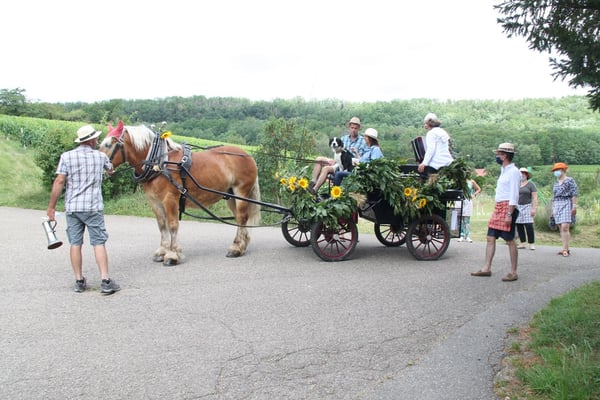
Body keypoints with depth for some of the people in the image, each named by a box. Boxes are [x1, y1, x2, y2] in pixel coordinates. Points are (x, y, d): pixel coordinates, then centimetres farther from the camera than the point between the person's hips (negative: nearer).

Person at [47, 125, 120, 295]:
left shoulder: (66, 156, -2)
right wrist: (111, 170, 50)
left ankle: (79, 281, 15)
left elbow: (59, 181, -7)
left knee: (75, 244, 8)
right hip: (93, 207, -1)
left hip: (72, 207, 1)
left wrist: (51, 206, -1)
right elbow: (110, 169, 25)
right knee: (98, 243, 1)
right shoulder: (100, 156, 3)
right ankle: (105, 281, -2)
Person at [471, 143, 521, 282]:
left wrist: (509, 214, -21)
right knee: (490, 238, 6)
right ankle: (486, 268, 10)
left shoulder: (513, 172, -10)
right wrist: (498, 210, 17)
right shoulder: (503, 171, 19)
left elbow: (514, 195, -16)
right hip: (498, 208, 9)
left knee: (510, 240, -3)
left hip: (507, 208, -9)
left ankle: (513, 272, 4)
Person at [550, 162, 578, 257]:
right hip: (557, 206, 7)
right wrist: (553, 209, 19)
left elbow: (574, 194, -8)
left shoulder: (570, 180, -1)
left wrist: (574, 206, -15)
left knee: (565, 227, -16)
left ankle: (565, 249, -18)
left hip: (566, 204, -7)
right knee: (561, 229, 5)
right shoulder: (556, 183, 19)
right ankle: (566, 249, 9)